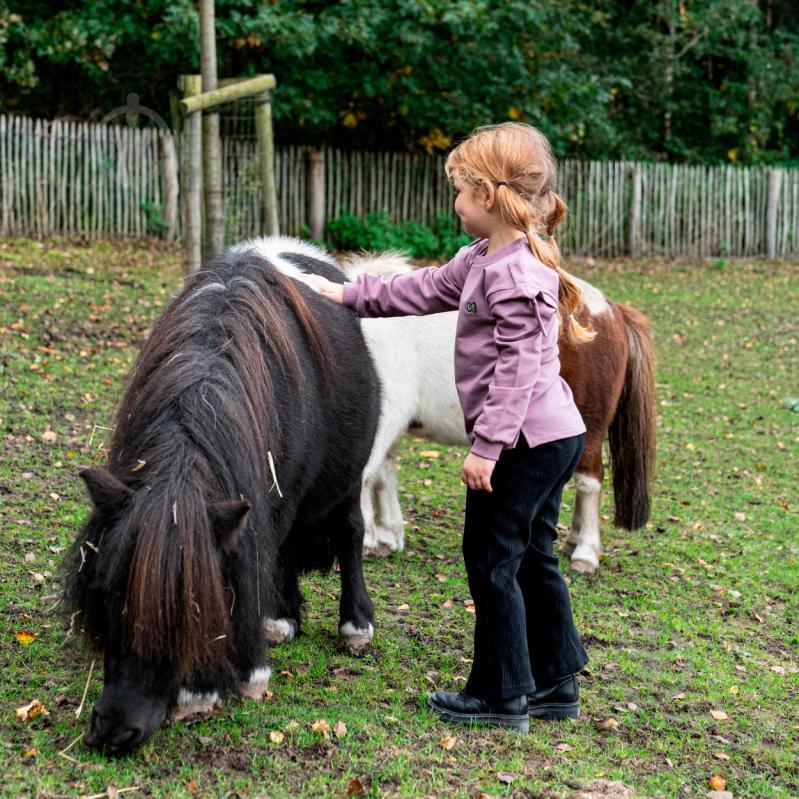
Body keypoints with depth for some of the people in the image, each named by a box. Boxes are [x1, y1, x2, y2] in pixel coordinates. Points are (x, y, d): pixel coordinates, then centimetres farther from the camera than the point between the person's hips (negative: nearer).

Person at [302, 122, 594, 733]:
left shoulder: (515, 273, -20)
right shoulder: (484, 260, 11)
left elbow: (518, 368, -24)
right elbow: (426, 290, 22)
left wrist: (486, 446, -24)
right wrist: (349, 295, 23)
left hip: (526, 440, -10)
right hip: (553, 435, 10)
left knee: (491, 557, 0)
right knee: (531, 556, 17)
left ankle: (502, 694, 10)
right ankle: (555, 681, 27)